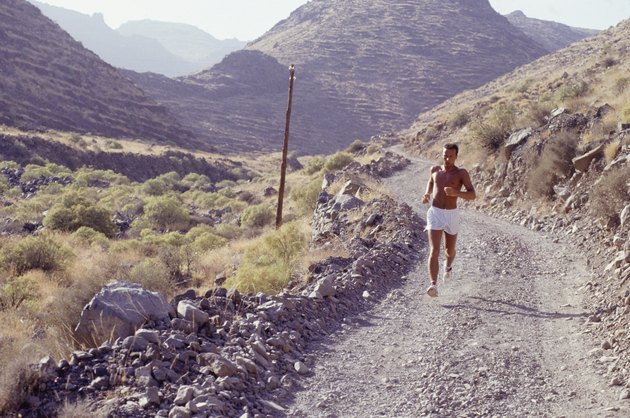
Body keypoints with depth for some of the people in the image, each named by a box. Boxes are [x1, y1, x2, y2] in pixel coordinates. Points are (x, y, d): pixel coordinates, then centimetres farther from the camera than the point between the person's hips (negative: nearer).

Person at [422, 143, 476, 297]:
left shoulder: (461, 173, -8)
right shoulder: (435, 169, 3)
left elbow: (472, 195, -15)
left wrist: (456, 193, -34)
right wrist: (427, 194, 5)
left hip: (452, 215, 0)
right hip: (435, 214, 1)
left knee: (449, 250, 20)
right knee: (434, 251, -16)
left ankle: (448, 266, 57)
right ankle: (434, 286, -24)